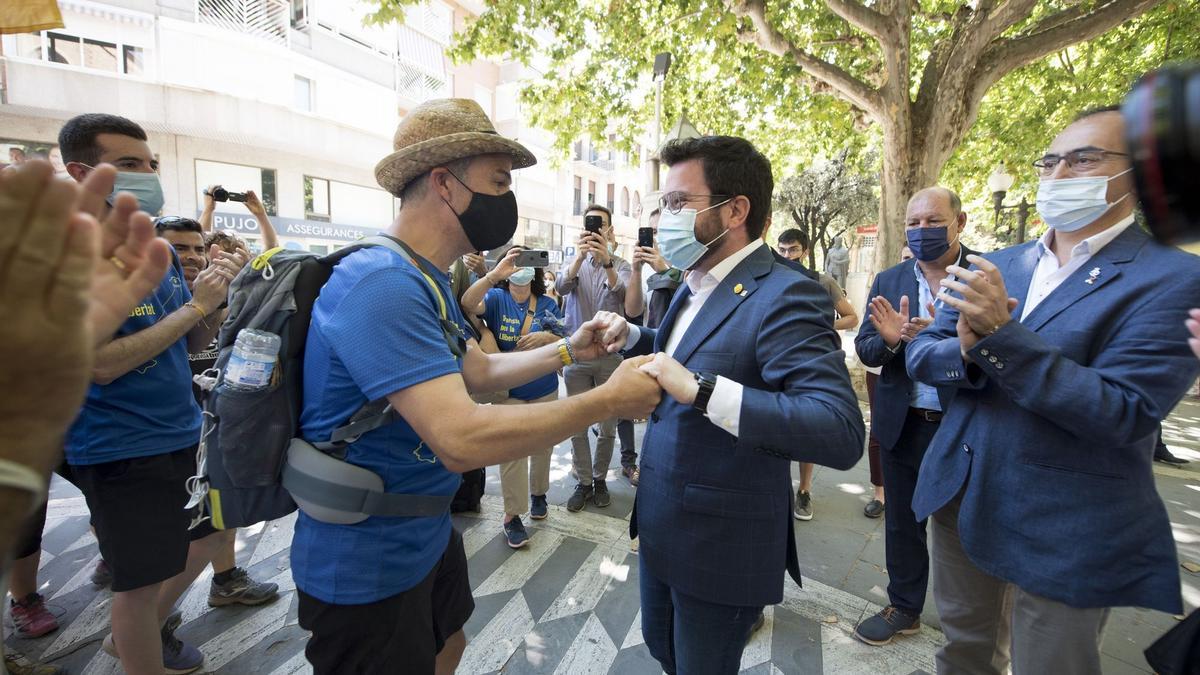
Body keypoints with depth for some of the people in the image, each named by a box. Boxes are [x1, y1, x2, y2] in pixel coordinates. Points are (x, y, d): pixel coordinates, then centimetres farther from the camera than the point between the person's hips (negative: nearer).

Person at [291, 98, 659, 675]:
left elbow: (477, 371, 13)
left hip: (427, 536, 9)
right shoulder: (383, 284, -29)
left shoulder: (428, 280, 5)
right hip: (367, 566, -9)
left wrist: (568, 351, 0)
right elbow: (461, 439, -36)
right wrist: (608, 400, -28)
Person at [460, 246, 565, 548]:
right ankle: (512, 515, 11)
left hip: (545, 390, 3)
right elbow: (467, 305, -27)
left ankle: (538, 494, 39)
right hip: (508, 391, -3)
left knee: (542, 446, 16)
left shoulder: (547, 304, 0)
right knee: (512, 451, -2)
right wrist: (494, 274, -38)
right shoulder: (496, 298, -6)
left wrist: (547, 337, -23)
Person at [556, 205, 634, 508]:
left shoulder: (621, 266, 1)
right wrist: (581, 256, -34)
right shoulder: (575, 263, 6)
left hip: (610, 355, -1)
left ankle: (600, 479, 28)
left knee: (607, 425, 9)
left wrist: (606, 262, -39)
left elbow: (622, 294, -21)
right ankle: (583, 482, 22)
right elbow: (561, 286, -16)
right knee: (577, 424, 7)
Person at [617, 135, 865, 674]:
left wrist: (701, 389, -39)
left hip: (721, 546, -8)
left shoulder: (782, 297, -23)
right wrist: (631, 336, 3)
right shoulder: (695, 286, 5)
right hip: (660, 528, 8)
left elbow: (842, 432, -33)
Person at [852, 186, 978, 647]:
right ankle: (904, 608, 37)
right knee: (903, 521, 17)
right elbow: (864, 349, 0)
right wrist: (890, 339, -21)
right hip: (902, 425, 3)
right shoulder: (888, 281, 3)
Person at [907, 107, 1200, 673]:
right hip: (959, 495, 5)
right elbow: (920, 355, 1)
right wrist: (967, 351, -21)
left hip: (1064, 531, -4)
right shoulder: (993, 268, 4)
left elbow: (1125, 413, -20)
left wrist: (1001, 334, -27)